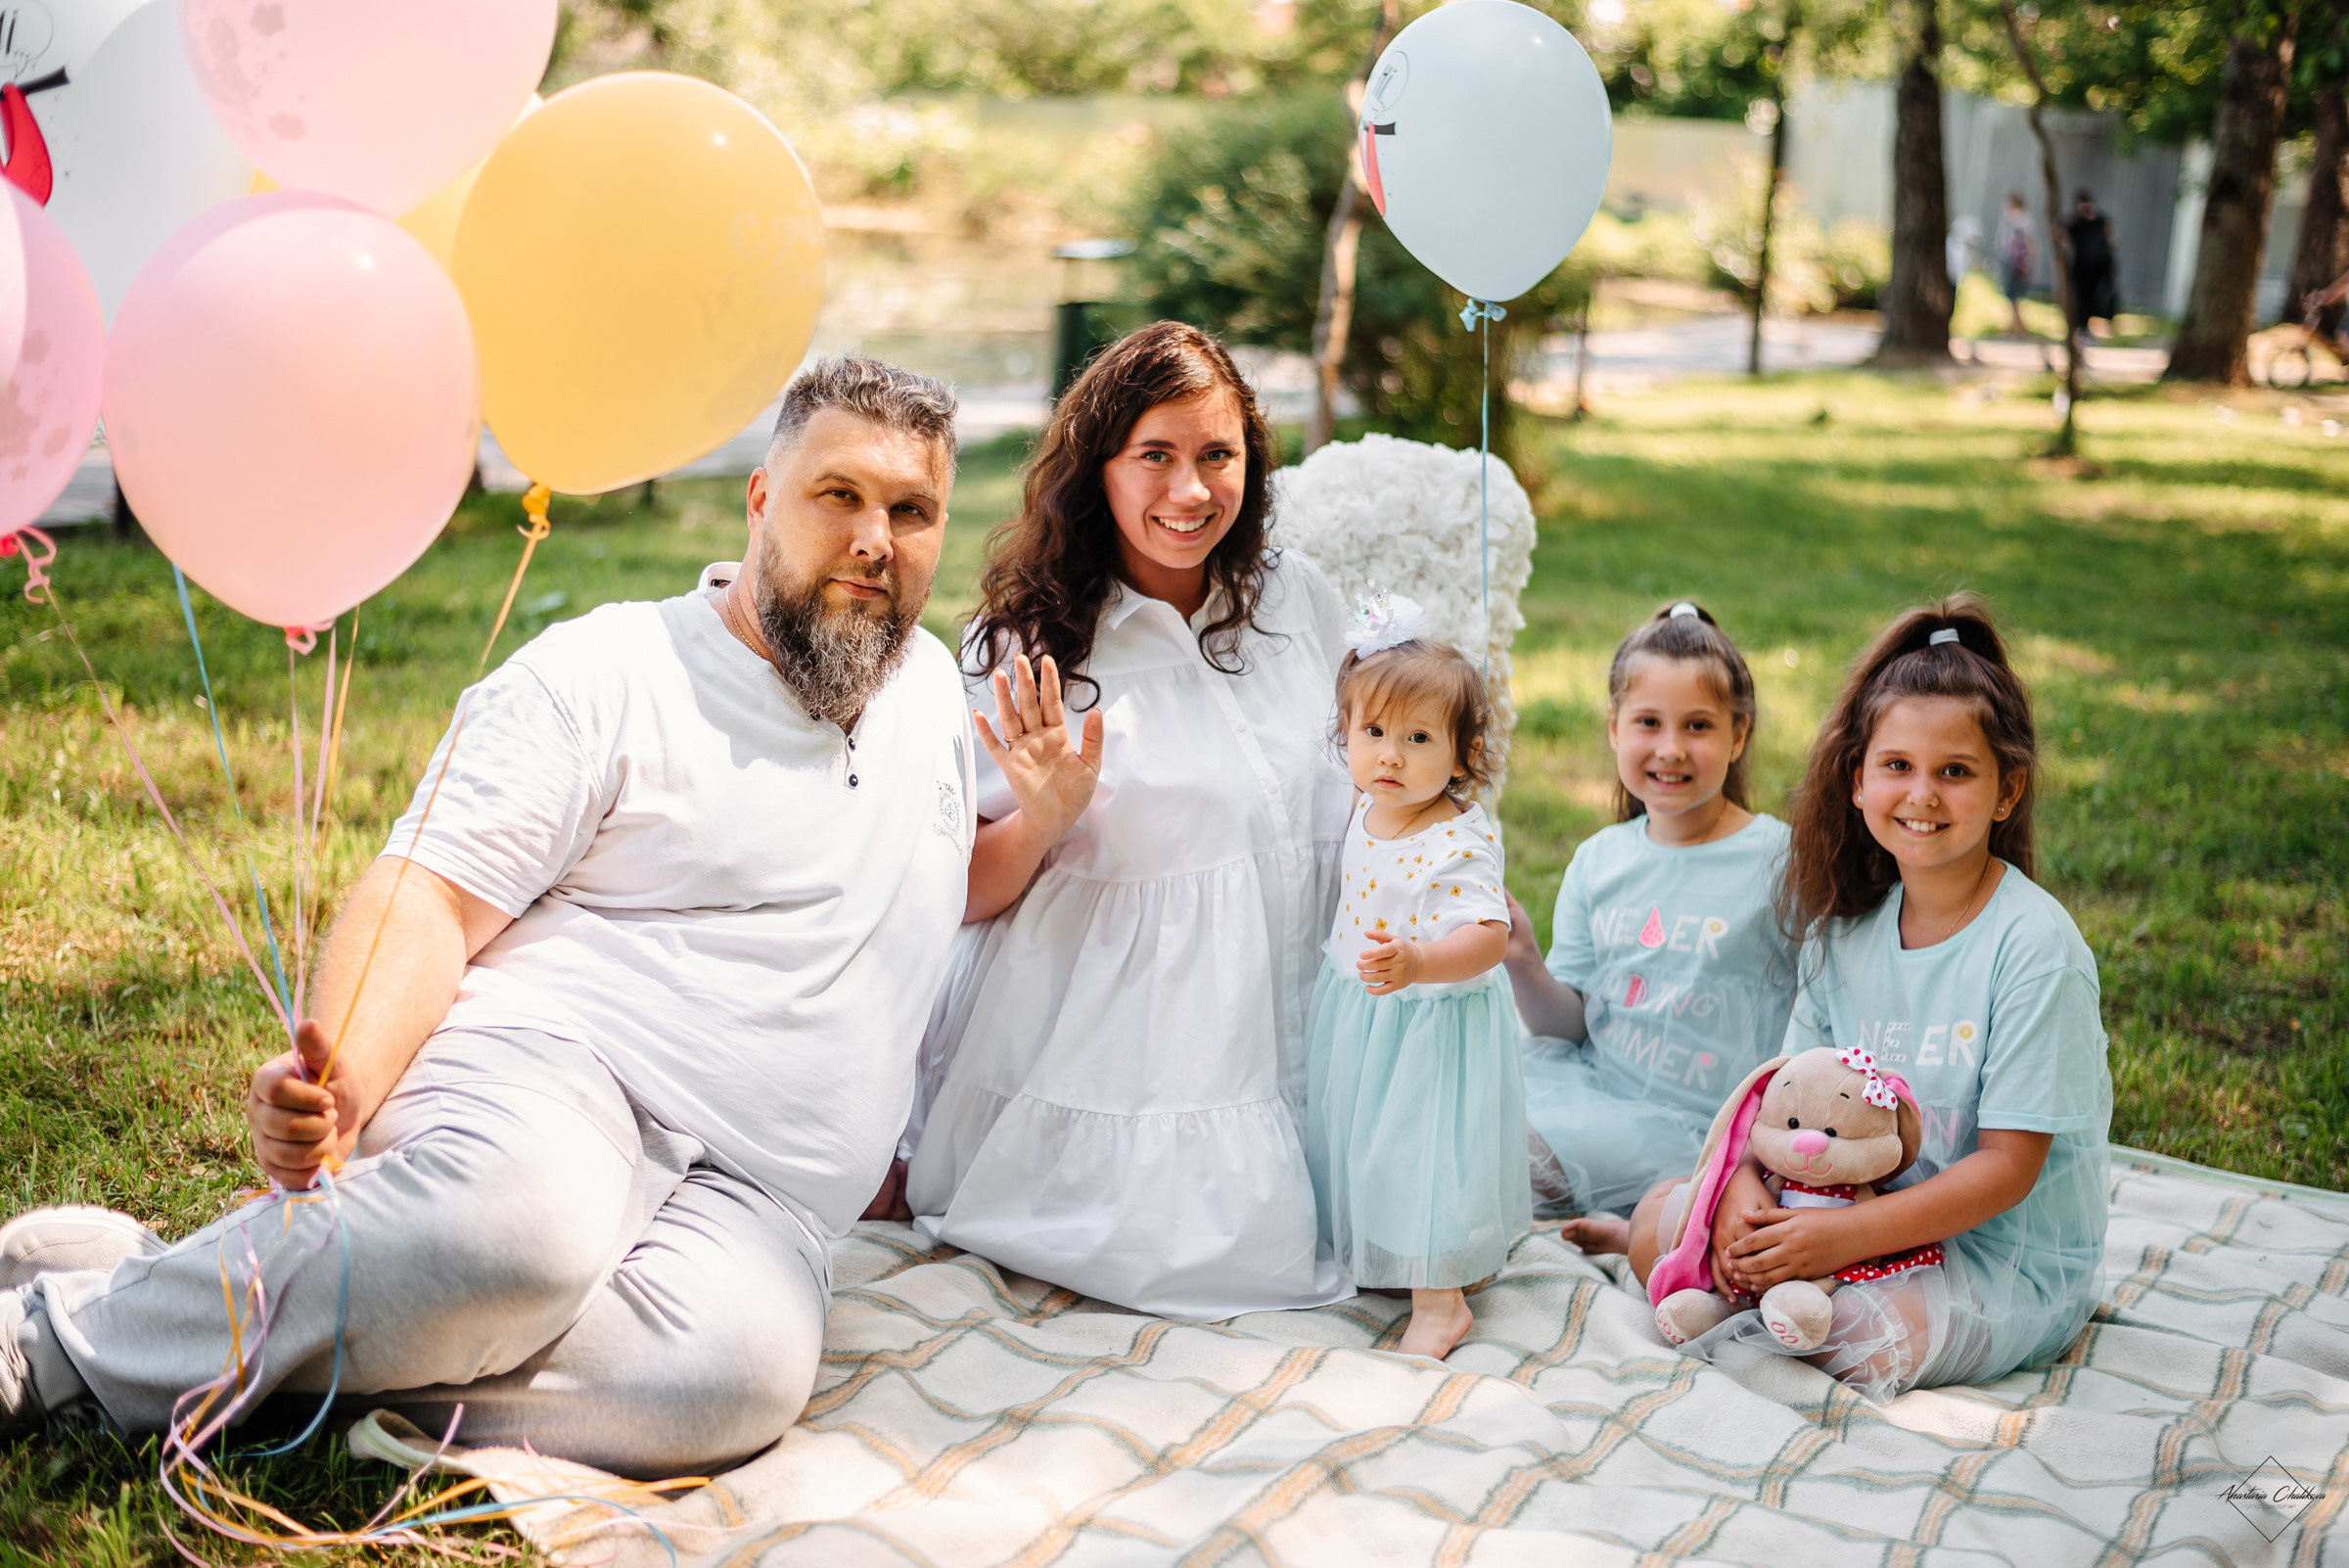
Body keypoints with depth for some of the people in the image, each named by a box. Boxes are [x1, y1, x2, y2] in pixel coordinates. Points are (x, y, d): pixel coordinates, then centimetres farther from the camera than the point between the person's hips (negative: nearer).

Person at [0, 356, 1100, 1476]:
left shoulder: (932, 685, 20)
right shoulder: (605, 670, 2)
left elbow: (948, 892, 39)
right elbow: (428, 898, -11)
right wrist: (345, 1078, -28)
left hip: (746, 1194, 4)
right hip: (542, 1083, -4)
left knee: (742, 1371, -34)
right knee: (525, 1216, -42)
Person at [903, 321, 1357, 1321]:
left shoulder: (1300, 600, 3)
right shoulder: (1023, 643, -9)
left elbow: (1360, 789, 18)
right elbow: (961, 893, -6)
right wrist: (1042, 817, -25)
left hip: (1275, 1008, 5)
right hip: (1106, 1031, -5)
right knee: (1212, 1254, -13)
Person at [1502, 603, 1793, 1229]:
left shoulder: (1779, 859, -7)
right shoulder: (1598, 860, 8)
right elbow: (1568, 1023, 8)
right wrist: (1524, 965, -12)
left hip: (1701, 1125, -6)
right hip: (1593, 1084, 6)